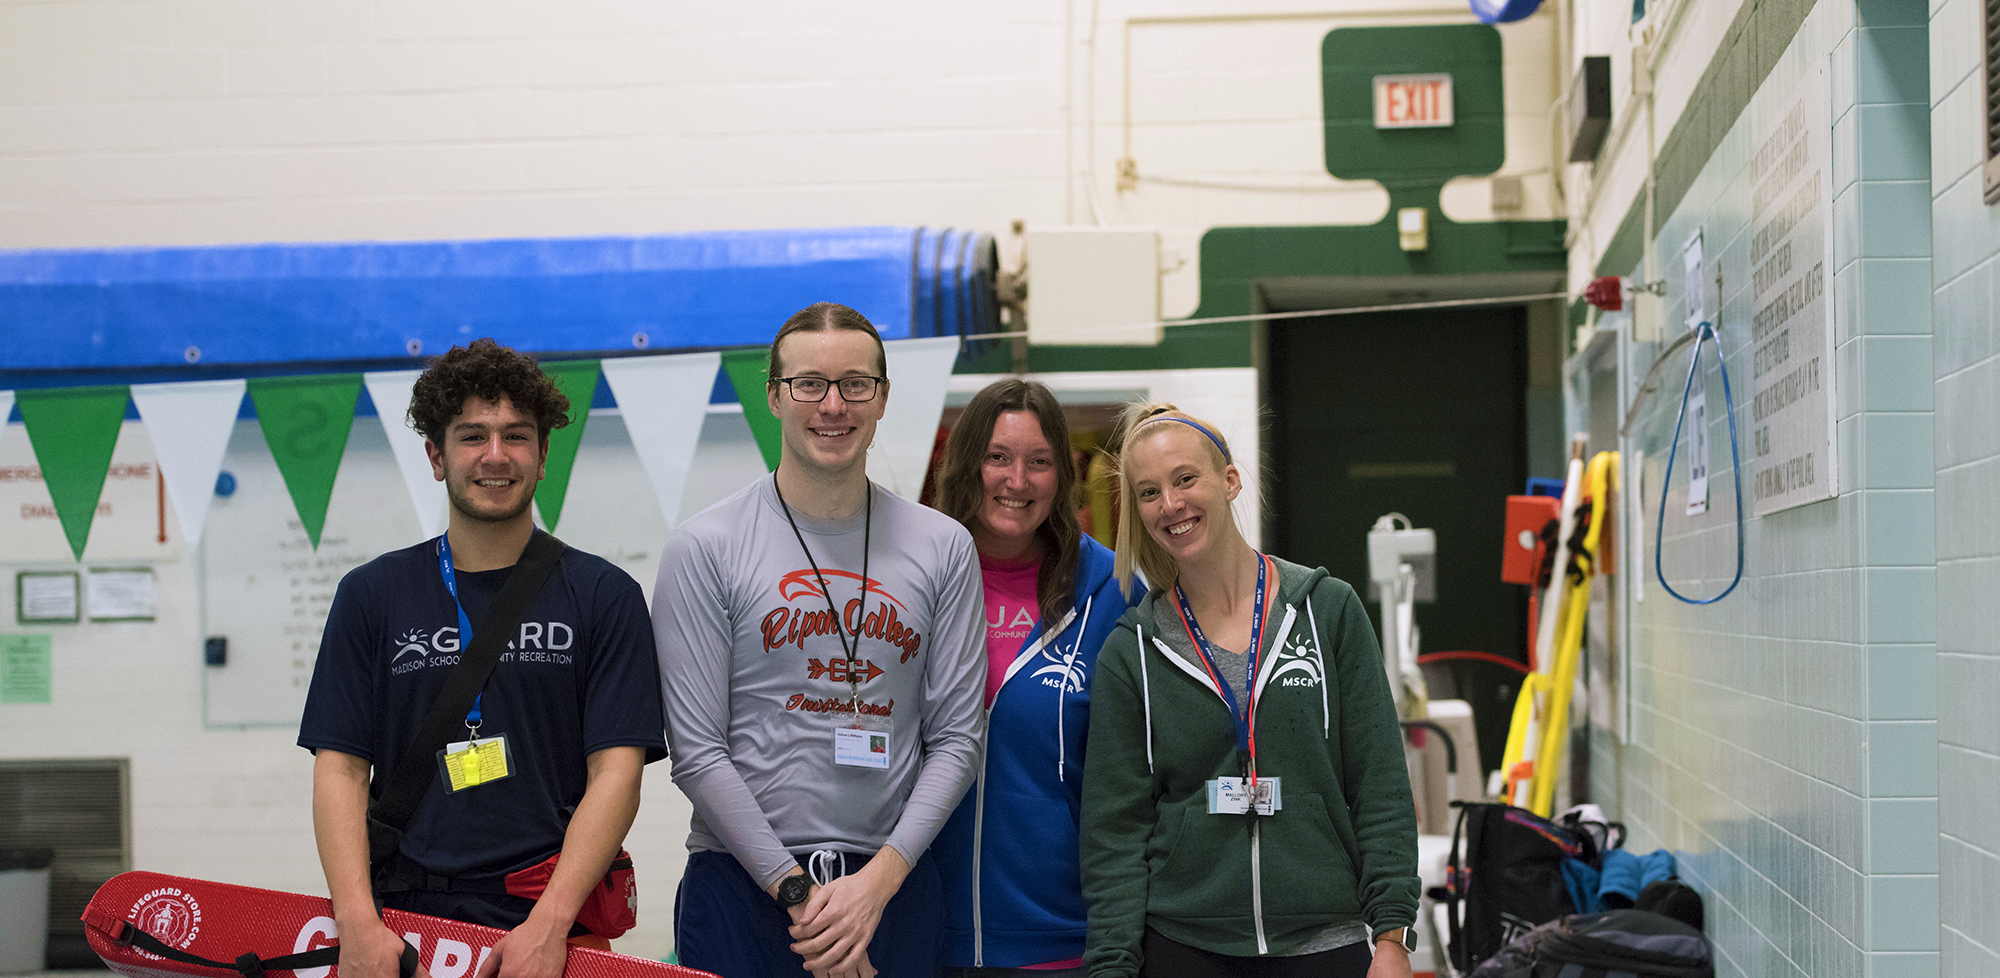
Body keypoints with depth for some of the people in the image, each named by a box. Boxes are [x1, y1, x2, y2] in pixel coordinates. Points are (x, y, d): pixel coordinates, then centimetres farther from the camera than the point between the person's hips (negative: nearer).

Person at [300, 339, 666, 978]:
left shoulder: (604, 596, 2)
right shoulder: (371, 596, 8)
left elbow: (615, 772, -5)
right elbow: (341, 769, 3)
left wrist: (548, 926, -16)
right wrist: (359, 924, -11)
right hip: (403, 919, 1)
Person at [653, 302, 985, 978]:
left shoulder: (943, 549, 4)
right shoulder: (705, 548, -3)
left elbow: (956, 738, 2)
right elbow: (697, 751, -6)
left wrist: (878, 880, -10)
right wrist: (797, 891, -11)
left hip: (893, 882, 2)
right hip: (744, 880, -2)